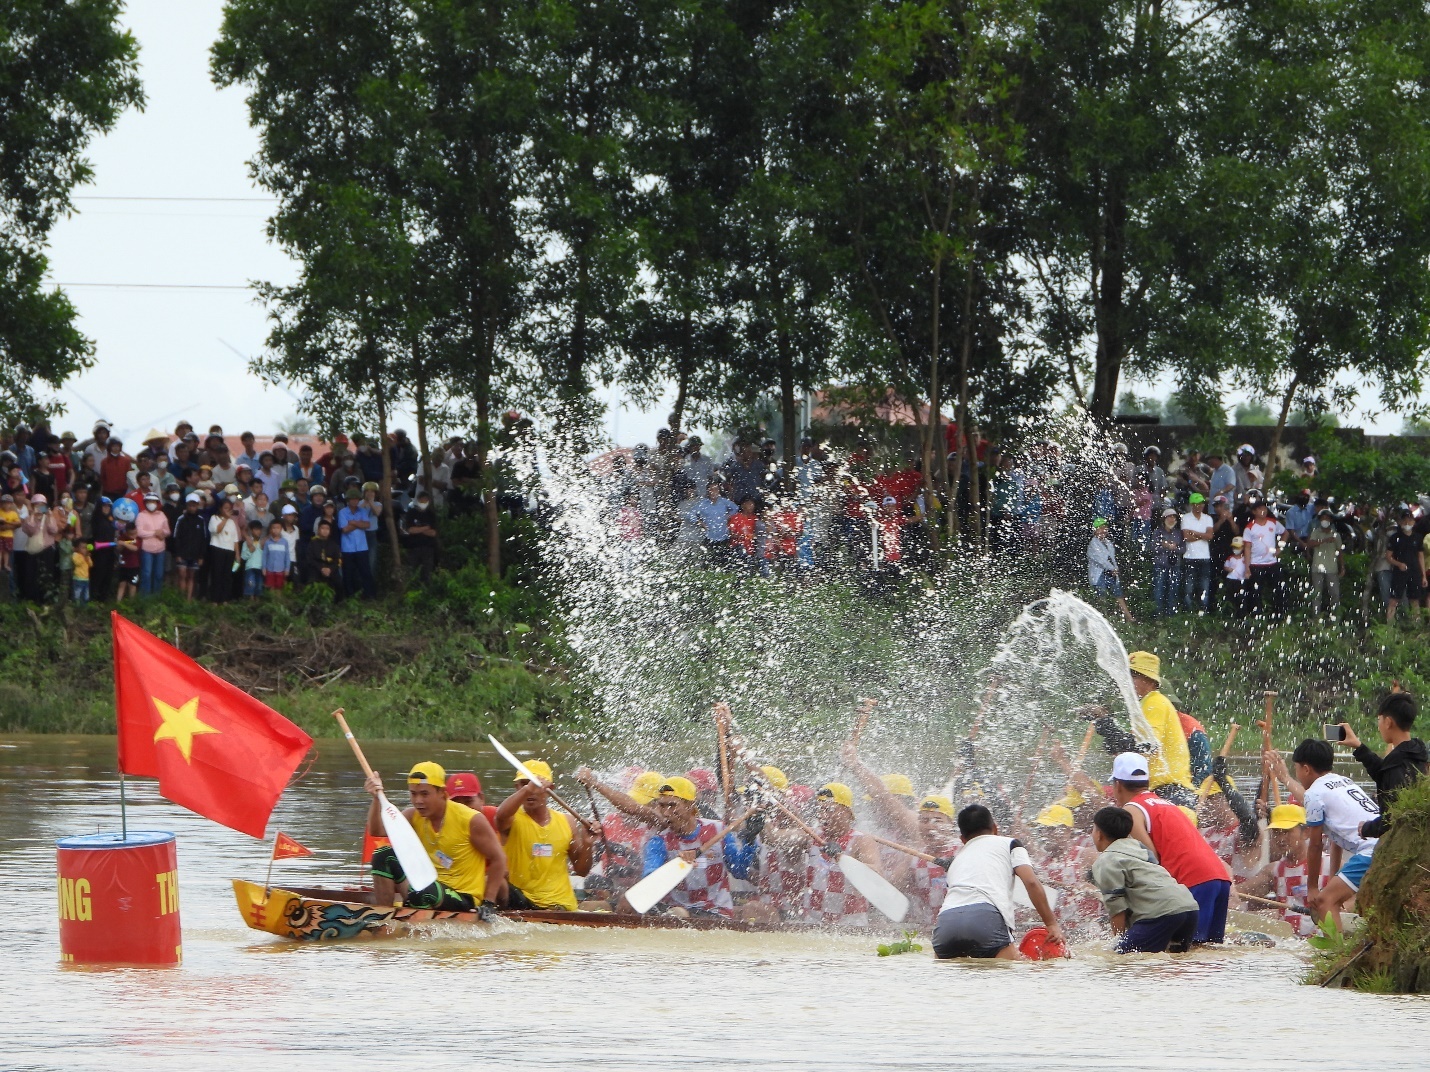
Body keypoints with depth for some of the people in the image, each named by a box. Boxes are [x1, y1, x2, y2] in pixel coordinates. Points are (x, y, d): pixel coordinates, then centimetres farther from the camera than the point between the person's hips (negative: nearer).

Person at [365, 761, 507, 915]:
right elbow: (376, 831, -16)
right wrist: (377, 798, -33)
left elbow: (498, 859, -9)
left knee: (425, 893, -39)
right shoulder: (414, 816, -1)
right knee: (384, 856, -8)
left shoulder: (470, 820, -15)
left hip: (463, 899, -6)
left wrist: (488, 904, -13)